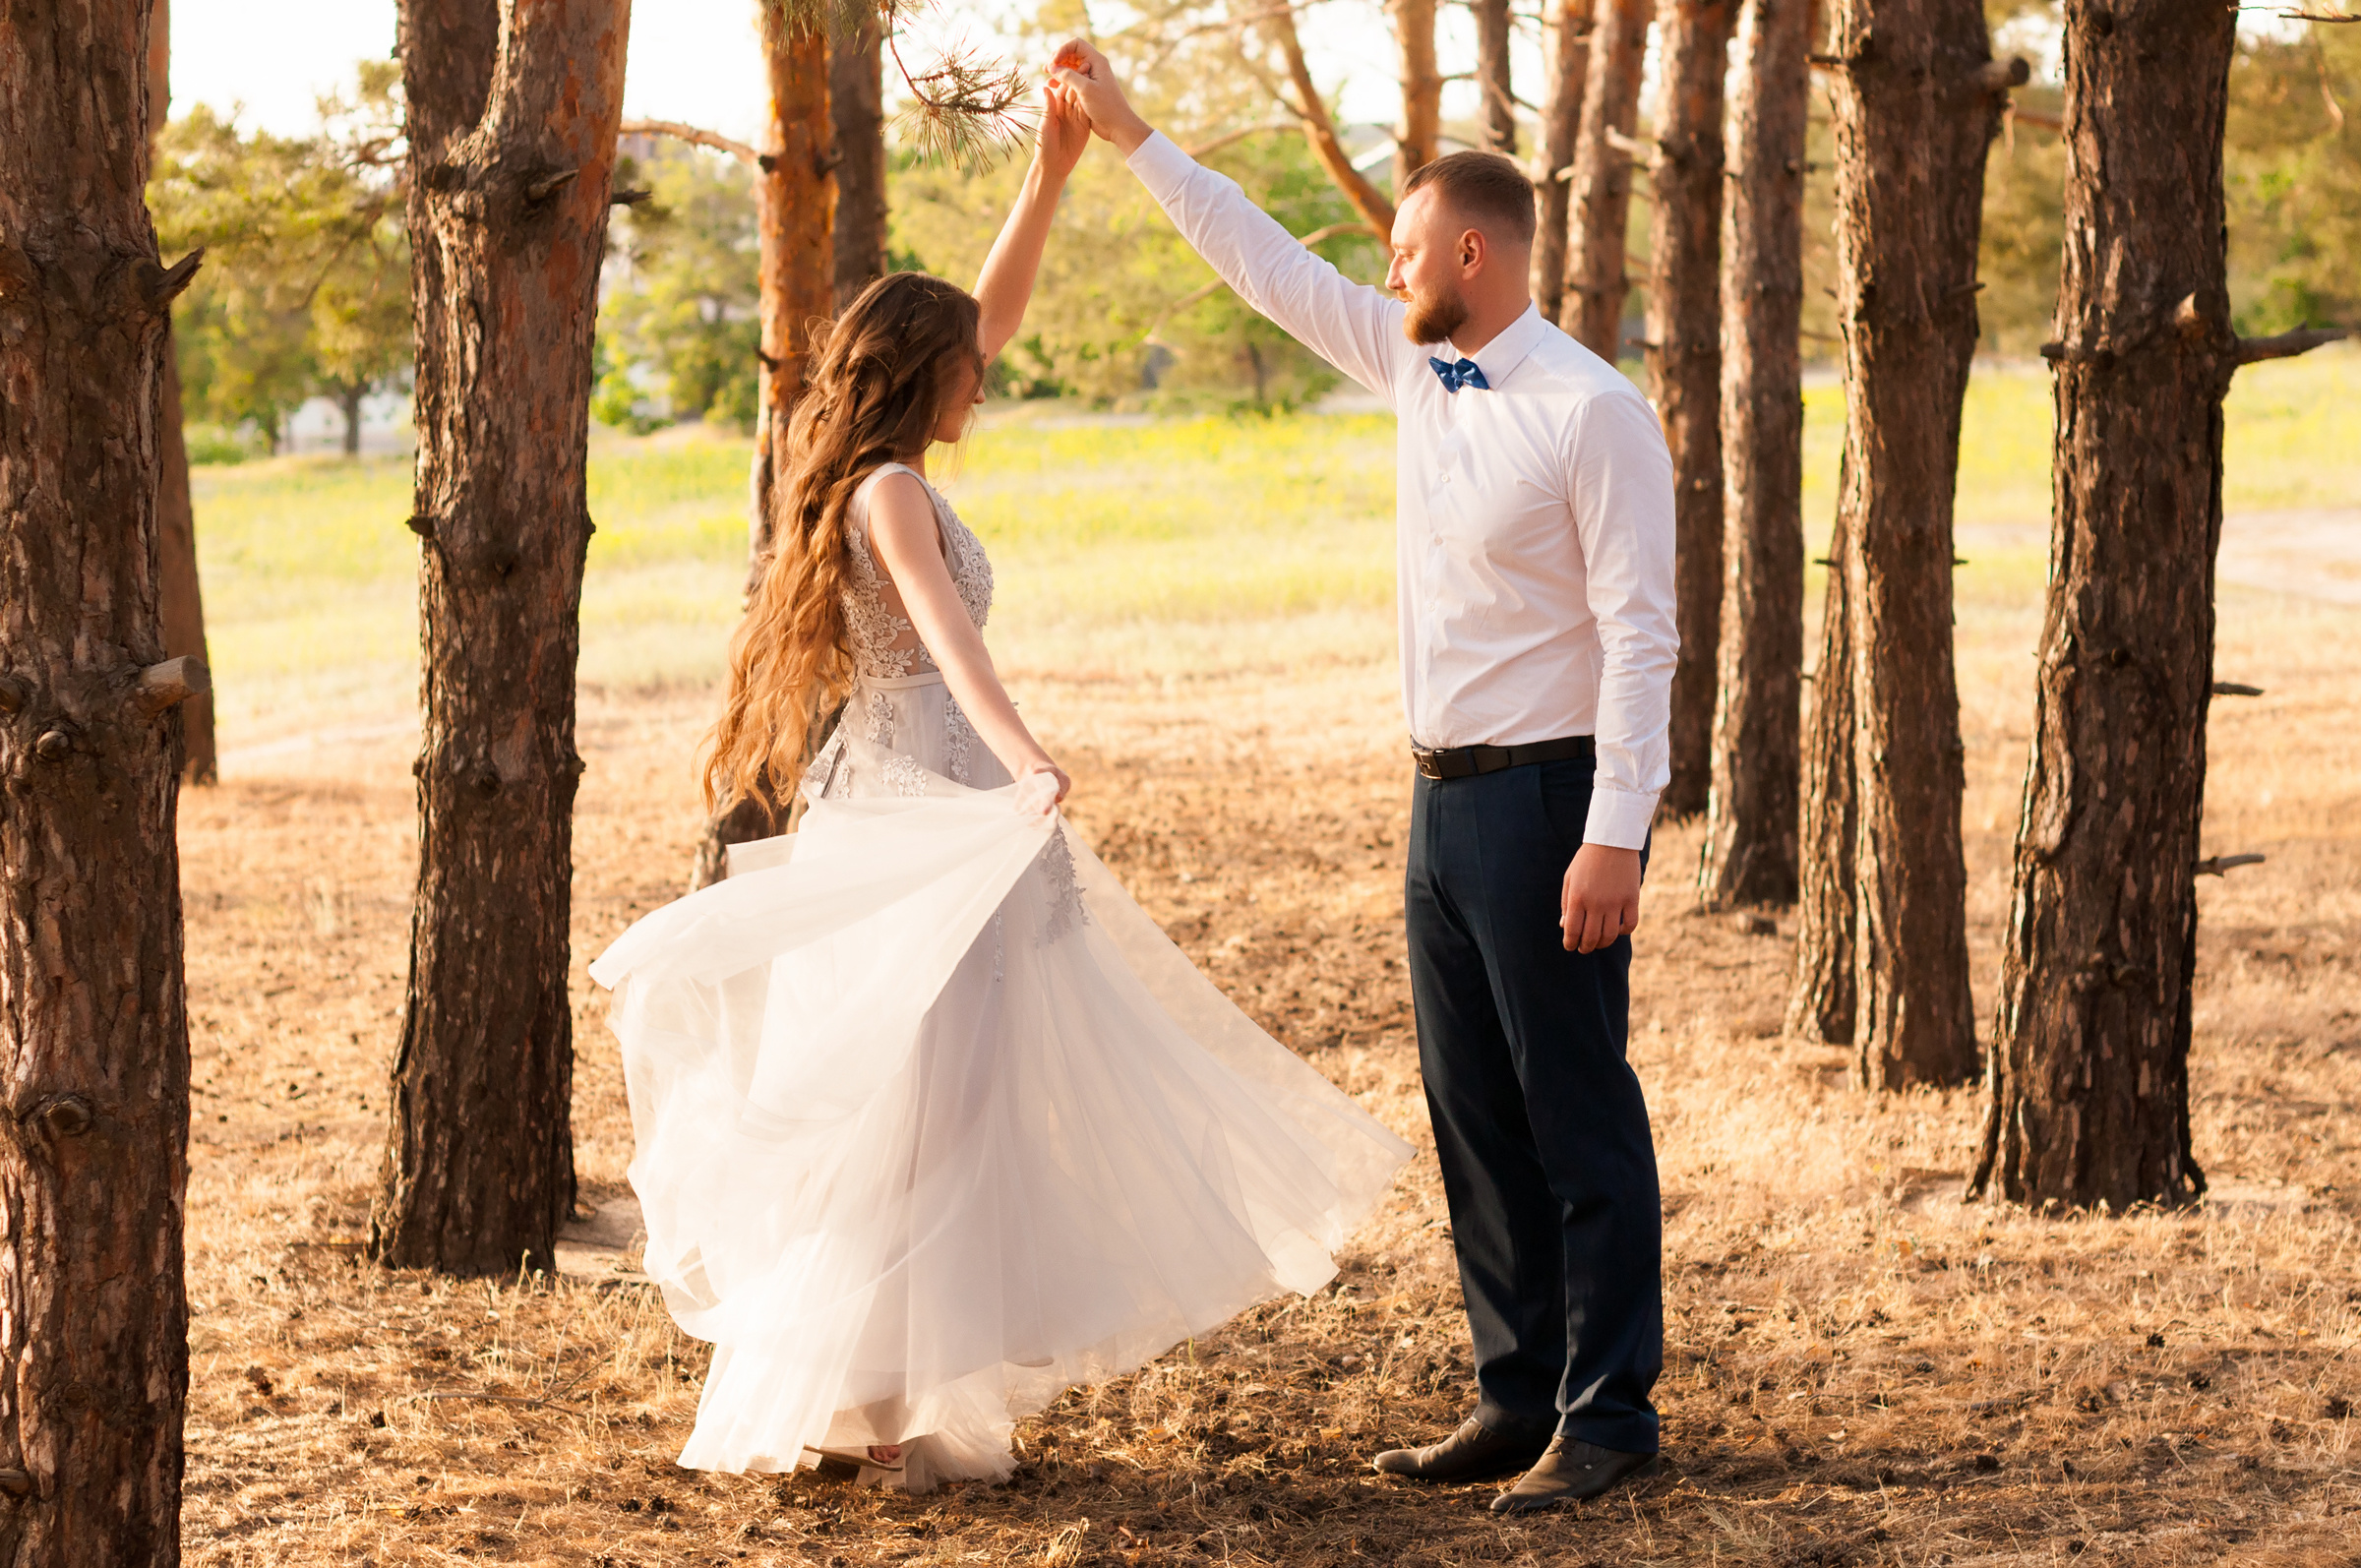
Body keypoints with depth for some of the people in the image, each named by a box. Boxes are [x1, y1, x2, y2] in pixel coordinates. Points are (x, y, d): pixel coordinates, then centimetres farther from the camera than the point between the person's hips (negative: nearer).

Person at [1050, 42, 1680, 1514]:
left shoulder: (1594, 412, -14)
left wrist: (1613, 837, -22)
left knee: (1579, 1116, -3)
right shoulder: (1420, 369, 10)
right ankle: (1520, 1395, 19)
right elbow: (1270, 264, 20)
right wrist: (1129, 134, 22)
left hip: (1549, 798, -8)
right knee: (1475, 1116, 11)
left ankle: (1607, 1415, 3)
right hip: (1447, 791, 8)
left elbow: (1639, 636, -17)